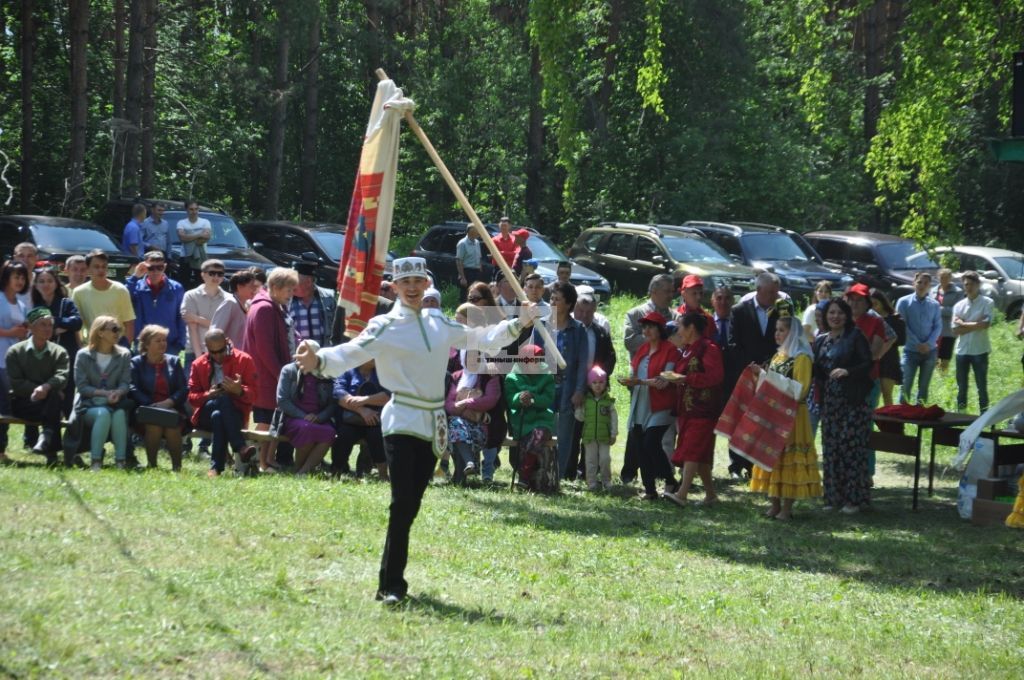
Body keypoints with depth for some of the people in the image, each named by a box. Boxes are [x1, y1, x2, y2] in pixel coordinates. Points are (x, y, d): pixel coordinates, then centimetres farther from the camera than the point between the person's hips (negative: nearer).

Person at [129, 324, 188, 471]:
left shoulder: (173, 361, 16)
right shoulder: (136, 363, 10)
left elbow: (184, 389, 7)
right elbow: (133, 390, -4)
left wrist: (169, 402, -12)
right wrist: (151, 405, -18)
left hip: (172, 408, 1)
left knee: (172, 421, -32)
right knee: (154, 422, -35)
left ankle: (177, 467, -24)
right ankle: (151, 465, -23)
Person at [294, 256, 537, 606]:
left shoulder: (440, 324, 11)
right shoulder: (385, 327, -7)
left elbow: (481, 339, 21)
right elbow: (351, 353, -20)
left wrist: (519, 324, 13)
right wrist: (319, 360, -40)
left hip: (433, 425, 6)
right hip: (403, 422, -6)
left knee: (411, 505, 8)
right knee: (402, 503, -15)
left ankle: (392, 582, 15)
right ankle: (391, 585, -13)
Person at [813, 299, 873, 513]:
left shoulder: (855, 337, -2)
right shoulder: (821, 340, 14)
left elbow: (868, 363, -10)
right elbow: (816, 370, 13)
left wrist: (847, 371, -25)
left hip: (852, 401, -6)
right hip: (829, 401, 6)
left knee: (852, 447, -6)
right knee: (830, 449, 5)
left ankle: (854, 498, 0)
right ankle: (834, 497, 12)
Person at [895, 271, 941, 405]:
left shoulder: (934, 305, 6)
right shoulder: (904, 302, -2)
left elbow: (938, 327, 3)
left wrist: (928, 344, -13)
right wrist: (917, 344, -15)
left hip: (930, 351, 3)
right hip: (911, 350, -3)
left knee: (924, 387, 8)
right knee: (906, 386, -5)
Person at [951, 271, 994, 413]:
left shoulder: (987, 303, -4)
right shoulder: (959, 306, 6)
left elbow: (986, 324, -16)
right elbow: (956, 330, -2)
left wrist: (964, 324, -8)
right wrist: (976, 325, -12)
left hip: (980, 351, -3)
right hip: (962, 351, 3)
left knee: (982, 386, 4)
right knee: (961, 387, 10)